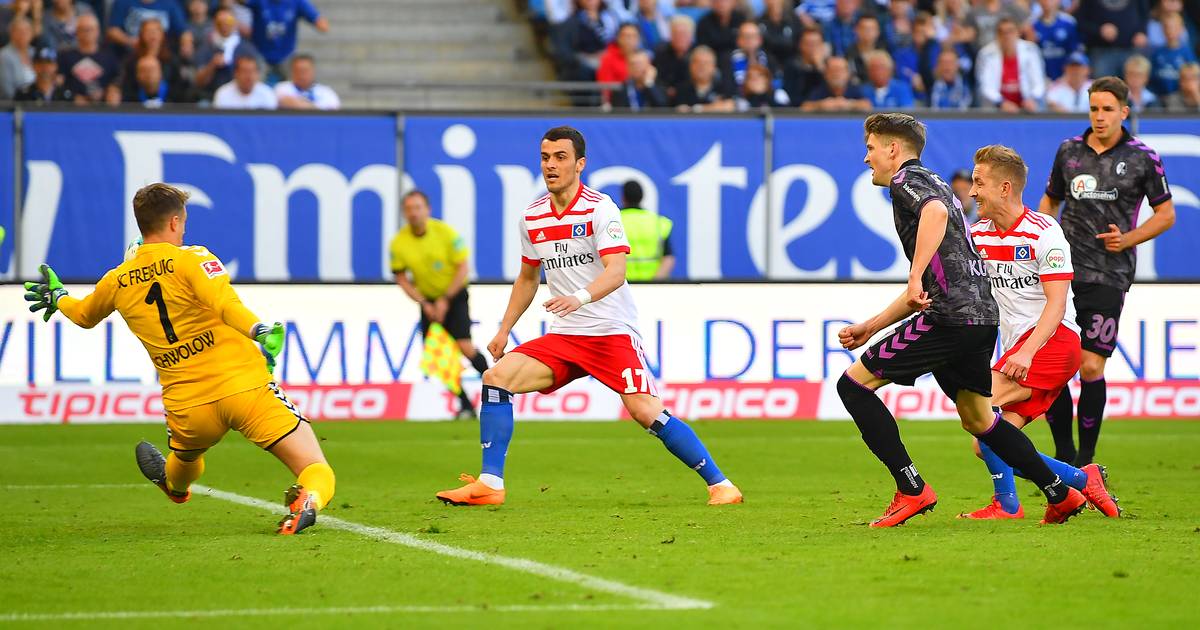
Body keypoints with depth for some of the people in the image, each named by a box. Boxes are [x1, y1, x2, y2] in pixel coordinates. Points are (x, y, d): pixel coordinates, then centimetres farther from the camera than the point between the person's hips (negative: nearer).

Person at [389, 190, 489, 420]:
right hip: (429, 301, 3)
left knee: (464, 347, -19)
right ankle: (465, 407, 4)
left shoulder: (445, 232, -17)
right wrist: (424, 303, -11)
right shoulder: (399, 243, -10)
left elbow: (463, 267, -12)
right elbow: (401, 278, 0)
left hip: (455, 296, -3)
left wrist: (445, 300, -17)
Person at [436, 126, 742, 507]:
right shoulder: (533, 217, 7)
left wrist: (580, 297, -43)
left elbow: (616, 272, -25)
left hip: (613, 332, -6)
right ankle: (490, 484, -9)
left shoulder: (599, 208, -12)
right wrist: (504, 330, 19)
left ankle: (719, 484, -7)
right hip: (563, 337, 6)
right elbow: (528, 277, 24)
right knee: (496, 377, -10)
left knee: (645, 412, -19)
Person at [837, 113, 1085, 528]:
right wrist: (870, 327, 30)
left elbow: (936, 213, -27)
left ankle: (912, 490, -10)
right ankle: (1061, 496, 25)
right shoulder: (933, 184, 30)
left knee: (854, 382, -5)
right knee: (976, 418, 24)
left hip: (951, 317, -10)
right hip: (981, 314, 10)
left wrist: (915, 277, -31)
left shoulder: (907, 179, 0)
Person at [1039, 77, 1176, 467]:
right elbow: (1050, 200, 24)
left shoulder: (1142, 158, 0)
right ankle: (1063, 454, 13)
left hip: (1109, 275, -3)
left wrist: (1127, 239, -8)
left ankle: (1086, 459, 4)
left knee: (1091, 368, -10)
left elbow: (1166, 214, 7)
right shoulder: (1069, 151, 10)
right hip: (1062, 270, 3)